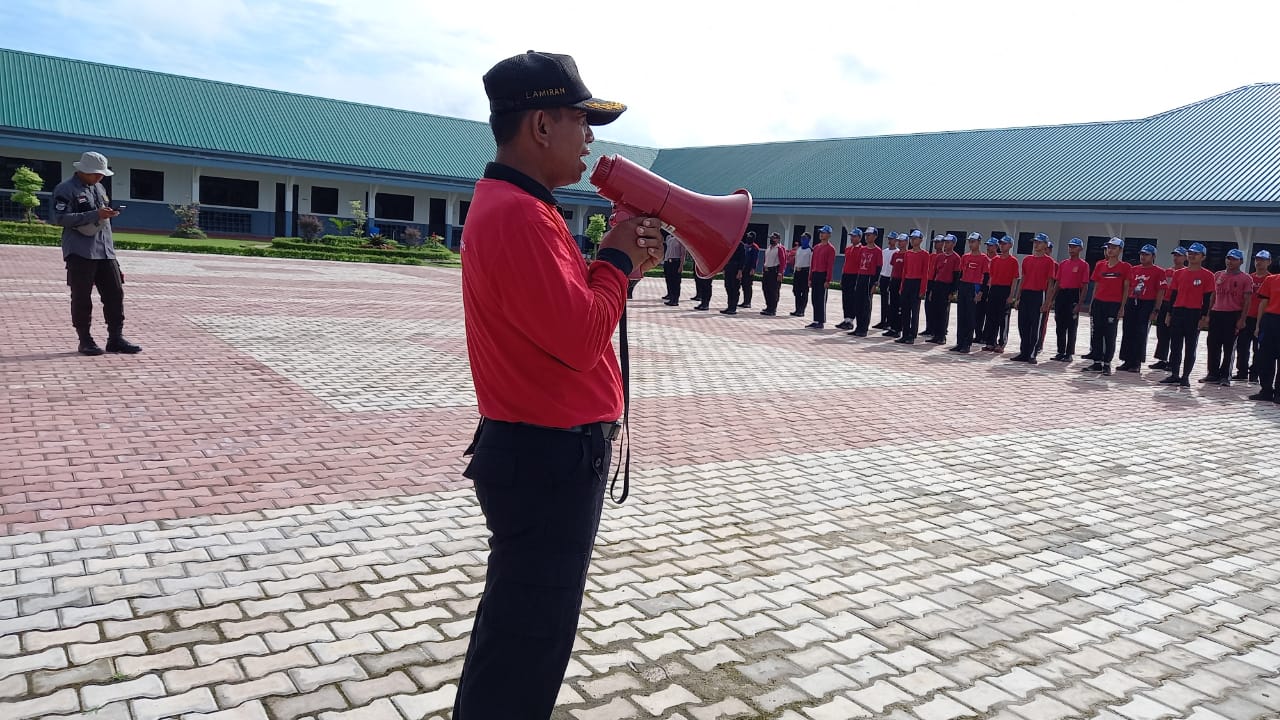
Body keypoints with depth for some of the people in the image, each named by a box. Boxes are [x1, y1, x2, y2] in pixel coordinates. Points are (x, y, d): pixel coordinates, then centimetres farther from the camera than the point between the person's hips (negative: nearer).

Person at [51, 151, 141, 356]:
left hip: (105, 252, 7)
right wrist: (94, 215, -19)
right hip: (80, 253, -7)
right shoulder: (66, 189, -4)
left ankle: (116, 339, 9)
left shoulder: (99, 188, 19)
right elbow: (59, 217, -16)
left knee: (115, 294, 3)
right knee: (82, 298, 1)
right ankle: (85, 340, 8)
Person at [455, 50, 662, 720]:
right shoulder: (518, 215, -22)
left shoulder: (510, 206, 13)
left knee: (518, 615, 24)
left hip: (538, 448, 11)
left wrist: (617, 263, 0)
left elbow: (562, 310, 14)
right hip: (549, 457, -11)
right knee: (529, 628, 5)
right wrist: (616, 260, -11)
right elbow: (582, 340, -27)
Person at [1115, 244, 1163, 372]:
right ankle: (1127, 361, 14)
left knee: (1140, 334, -3)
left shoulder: (1159, 272, -3)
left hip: (1147, 305, -5)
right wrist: (1124, 305, 8)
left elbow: (1160, 292, -6)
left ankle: (1136, 363, 4)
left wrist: (1155, 310, -11)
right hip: (1131, 303, 5)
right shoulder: (1133, 269, 12)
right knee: (1128, 333, 6)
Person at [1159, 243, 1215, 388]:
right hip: (1178, 312, 4)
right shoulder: (1179, 273, 10)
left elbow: (1207, 298, -4)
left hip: (1195, 314, -4)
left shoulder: (1207, 275, -2)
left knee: (1190, 347, 3)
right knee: (1175, 345, 6)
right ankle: (1174, 375, 13)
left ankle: (1185, 376, 8)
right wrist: (1169, 313, 8)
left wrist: (1204, 317, -10)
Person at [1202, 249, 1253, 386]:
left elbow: (1247, 301, -5)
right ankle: (1213, 374, 16)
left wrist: (1242, 319, -11)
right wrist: (1208, 314, 12)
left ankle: (1225, 376, 6)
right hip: (1216, 314, 5)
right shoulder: (1218, 275, 11)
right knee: (1213, 345, 6)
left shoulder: (1246, 279, -2)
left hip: (1233, 316, -4)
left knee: (1228, 347, -1)